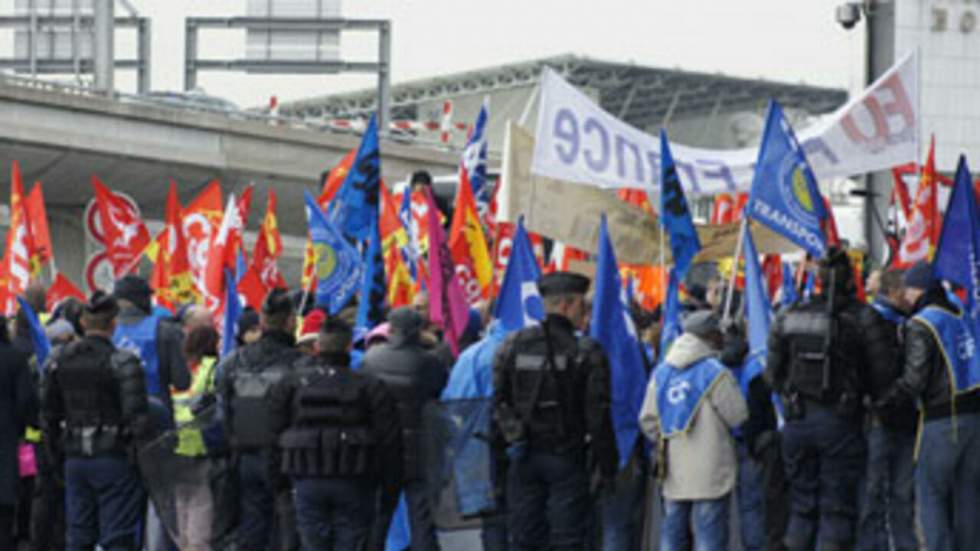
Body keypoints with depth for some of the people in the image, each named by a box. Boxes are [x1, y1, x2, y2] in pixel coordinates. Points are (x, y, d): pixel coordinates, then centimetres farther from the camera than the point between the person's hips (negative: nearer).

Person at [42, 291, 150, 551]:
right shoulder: (121, 361, -12)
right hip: (114, 459, -5)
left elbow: (50, 412, 12)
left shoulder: (61, 360, 7)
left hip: (75, 459, 5)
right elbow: (137, 413, -18)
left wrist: (57, 448, 21)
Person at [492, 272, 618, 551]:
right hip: (567, 459, -4)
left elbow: (498, 402, 4)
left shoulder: (512, 346, 2)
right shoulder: (587, 353, -10)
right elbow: (597, 415, -9)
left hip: (524, 457, 4)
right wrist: (606, 465, -2)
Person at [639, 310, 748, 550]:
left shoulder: (661, 372, 8)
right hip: (709, 473, -6)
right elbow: (738, 416, -6)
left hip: (674, 472, 6)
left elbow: (647, 420, 8)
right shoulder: (715, 373, -12)